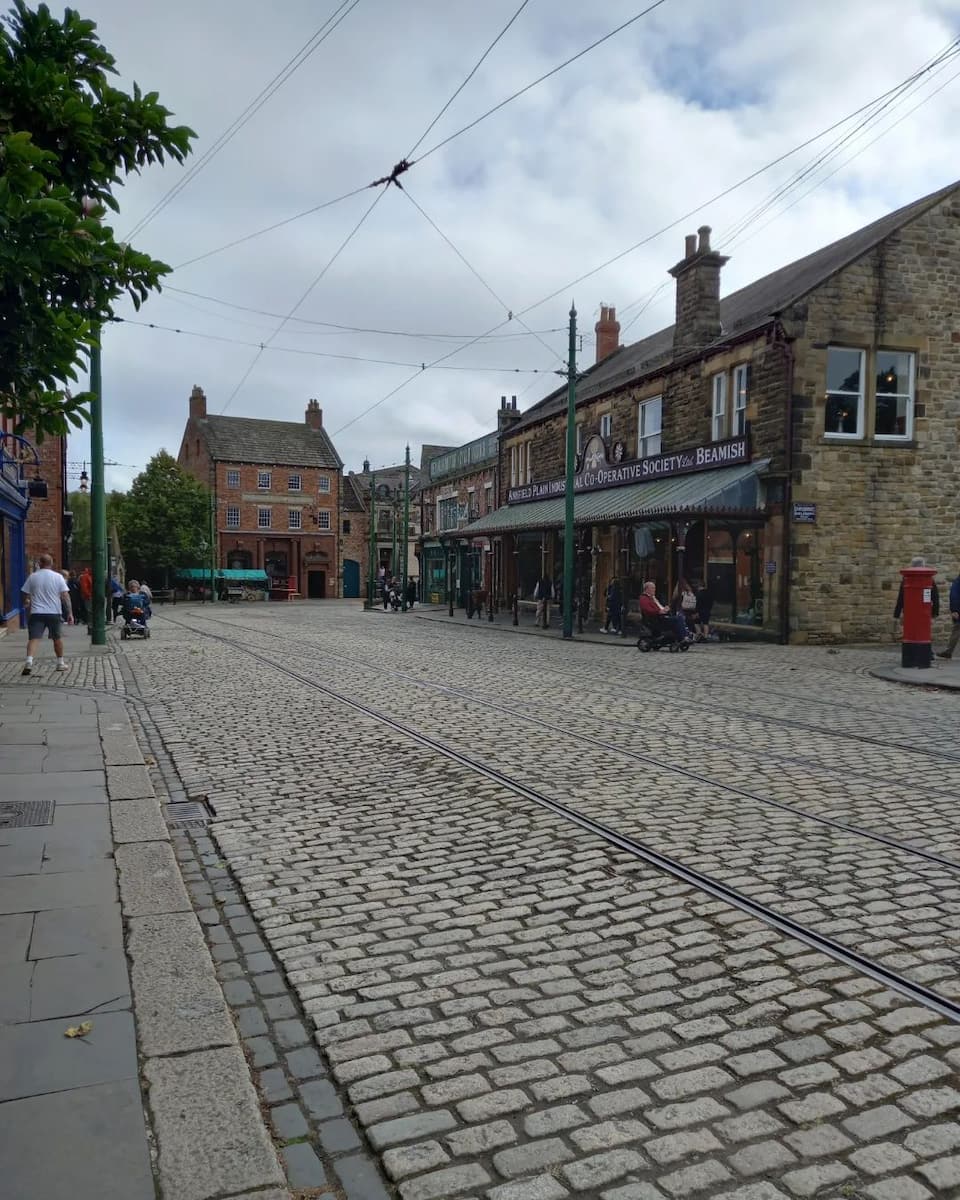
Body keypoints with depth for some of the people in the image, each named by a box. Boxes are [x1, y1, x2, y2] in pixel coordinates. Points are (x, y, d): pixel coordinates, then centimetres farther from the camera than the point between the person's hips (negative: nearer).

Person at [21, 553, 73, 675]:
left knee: (34, 638, -6)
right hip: (54, 612, 0)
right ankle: (60, 663, 25)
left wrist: (27, 602, 33)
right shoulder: (58, 577, -1)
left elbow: (25, 595, 11)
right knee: (57, 638, 15)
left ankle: (29, 661, -26)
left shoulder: (32, 577, 3)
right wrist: (70, 613, -4)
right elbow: (65, 596, -6)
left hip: (36, 613, 0)